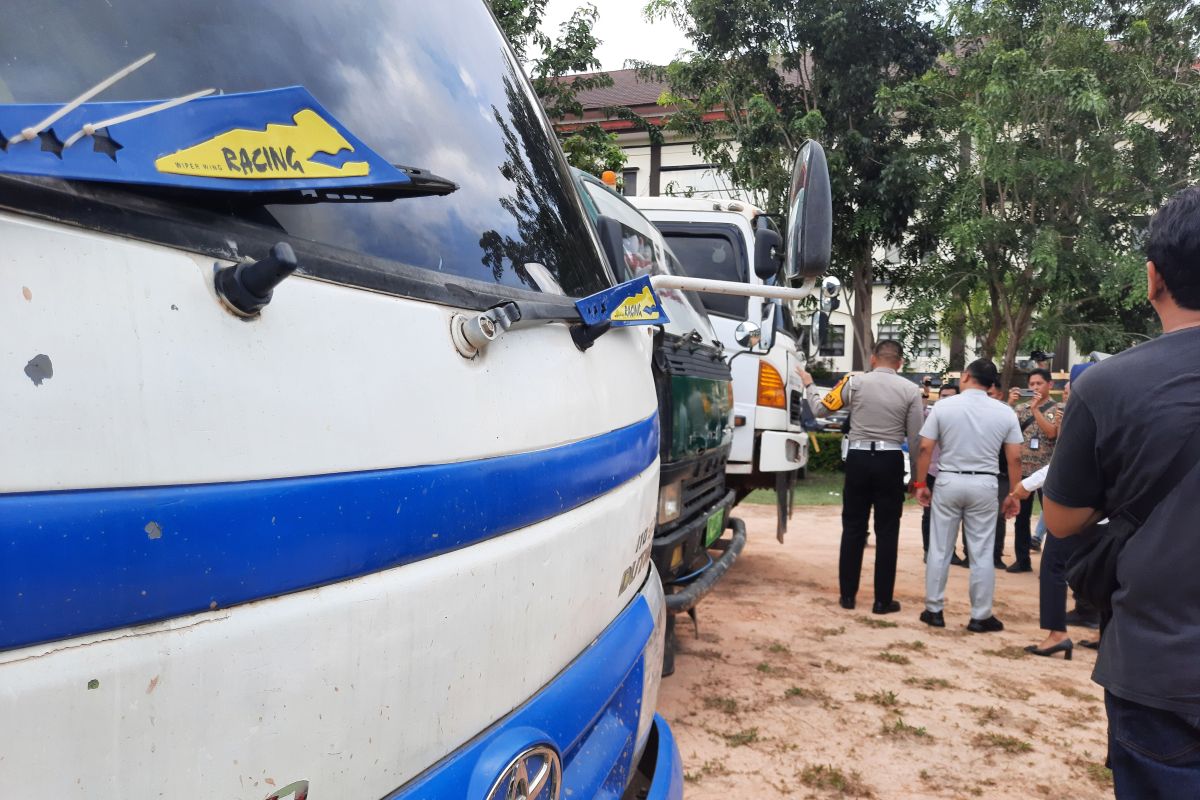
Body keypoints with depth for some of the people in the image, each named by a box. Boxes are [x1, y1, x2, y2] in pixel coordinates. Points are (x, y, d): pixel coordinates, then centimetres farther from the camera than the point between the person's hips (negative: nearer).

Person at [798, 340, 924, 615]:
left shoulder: (854, 382, -1)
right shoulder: (910, 390, -1)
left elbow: (820, 409, 5)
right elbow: (915, 438, -1)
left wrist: (808, 385, 24)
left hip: (858, 459, 1)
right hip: (891, 461, -1)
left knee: (853, 527, 10)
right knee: (887, 531, 7)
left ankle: (847, 594, 16)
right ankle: (883, 600, 11)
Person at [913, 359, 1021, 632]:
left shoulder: (943, 406, -5)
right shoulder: (1005, 412, -1)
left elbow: (925, 449, -6)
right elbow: (1014, 458, -1)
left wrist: (921, 483, 3)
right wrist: (1013, 494, 8)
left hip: (948, 481, 0)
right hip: (984, 484, 1)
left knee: (939, 550, 8)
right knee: (982, 554, 7)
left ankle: (934, 610, 15)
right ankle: (981, 617, 13)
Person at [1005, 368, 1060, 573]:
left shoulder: (1057, 409, -2)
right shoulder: (1021, 407, 9)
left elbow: (1051, 433, -17)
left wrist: (1035, 408, -20)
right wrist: (1010, 404, -13)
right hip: (1023, 469, 4)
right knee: (1021, 517, 9)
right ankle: (1022, 560, 18)